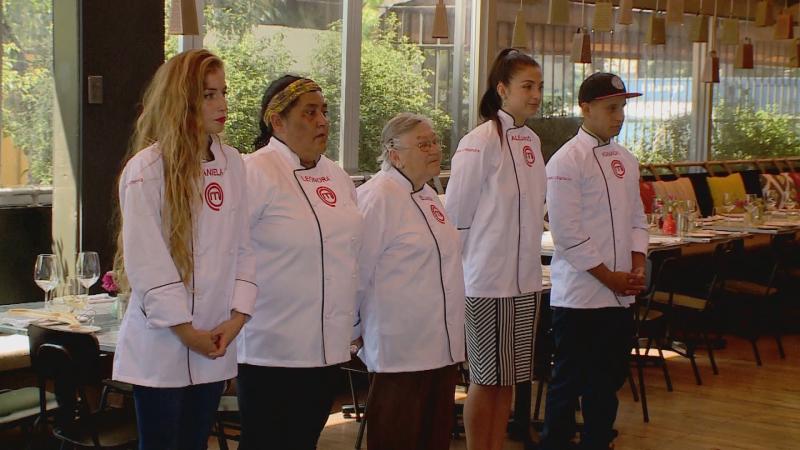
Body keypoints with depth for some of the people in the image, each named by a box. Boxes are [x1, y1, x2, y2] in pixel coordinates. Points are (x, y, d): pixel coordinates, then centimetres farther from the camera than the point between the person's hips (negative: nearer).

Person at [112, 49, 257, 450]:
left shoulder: (233, 164, 6)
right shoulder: (147, 168, -11)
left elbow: (242, 247, 7)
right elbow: (145, 262, -14)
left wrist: (237, 317, -4)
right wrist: (186, 331, -12)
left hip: (216, 346, 5)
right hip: (160, 345, -5)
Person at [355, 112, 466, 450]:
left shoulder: (427, 195, 14)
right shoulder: (379, 197, -14)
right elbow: (358, 273, -14)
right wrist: (357, 330, -5)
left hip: (441, 346, 9)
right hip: (402, 351, -9)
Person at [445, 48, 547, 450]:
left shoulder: (531, 141, 10)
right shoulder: (481, 141, -13)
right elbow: (457, 213, -12)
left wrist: (527, 259, 15)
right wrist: (474, 263, -5)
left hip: (525, 280, 7)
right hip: (488, 280, -7)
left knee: (508, 378, 13)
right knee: (485, 379, 3)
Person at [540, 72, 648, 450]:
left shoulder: (625, 160, 12)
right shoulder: (566, 162, -12)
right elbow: (568, 235, -16)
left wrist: (637, 268, 2)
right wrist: (610, 277, -13)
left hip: (620, 295, 7)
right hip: (578, 295, -7)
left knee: (608, 380, 14)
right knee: (568, 383, 0)